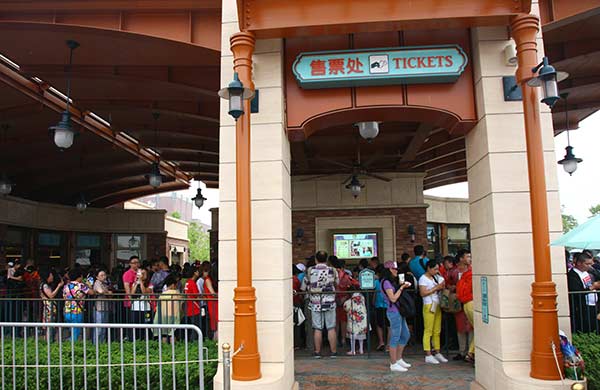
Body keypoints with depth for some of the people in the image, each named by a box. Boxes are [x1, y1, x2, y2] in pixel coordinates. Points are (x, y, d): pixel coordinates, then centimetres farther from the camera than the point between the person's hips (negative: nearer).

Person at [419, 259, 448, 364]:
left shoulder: (436, 277, 14)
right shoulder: (423, 278, -7)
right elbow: (423, 293, -15)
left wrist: (442, 286, -4)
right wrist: (436, 288, -13)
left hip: (437, 305, 7)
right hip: (429, 306, -7)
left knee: (437, 331, 10)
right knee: (428, 331, -4)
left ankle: (437, 353, 16)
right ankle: (428, 355, -1)